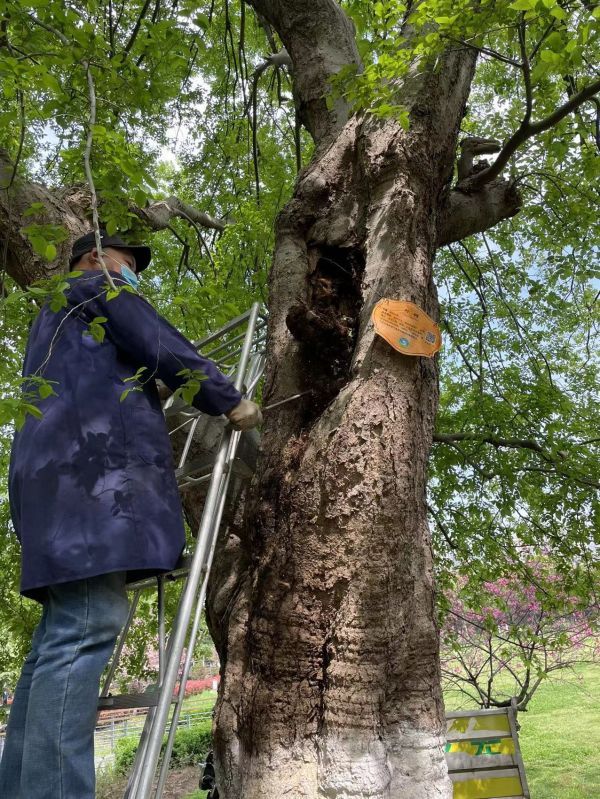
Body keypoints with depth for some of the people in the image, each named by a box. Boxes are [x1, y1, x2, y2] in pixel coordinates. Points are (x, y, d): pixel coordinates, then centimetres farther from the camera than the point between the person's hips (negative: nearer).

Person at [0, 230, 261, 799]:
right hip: (92, 466, -9)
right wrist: (231, 400, 5)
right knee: (88, 627, -20)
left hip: (63, 473, 10)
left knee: (62, 633, 2)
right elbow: (162, 348, -1)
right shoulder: (97, 287, 12)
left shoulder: (53, 318, 39)